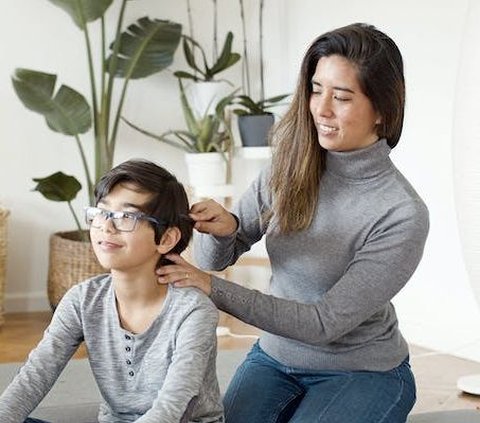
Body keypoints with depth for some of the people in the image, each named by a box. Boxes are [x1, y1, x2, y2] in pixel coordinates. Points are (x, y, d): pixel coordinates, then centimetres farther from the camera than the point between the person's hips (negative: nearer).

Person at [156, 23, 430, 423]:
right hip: (275, 357, 3)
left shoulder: (403, 216, -22)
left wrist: (214, 288, -27)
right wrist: (222, 229, -25)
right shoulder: (290, 169, -8)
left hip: (363, 372, -3)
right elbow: (216, 259, -1)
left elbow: (326, 322, -22)